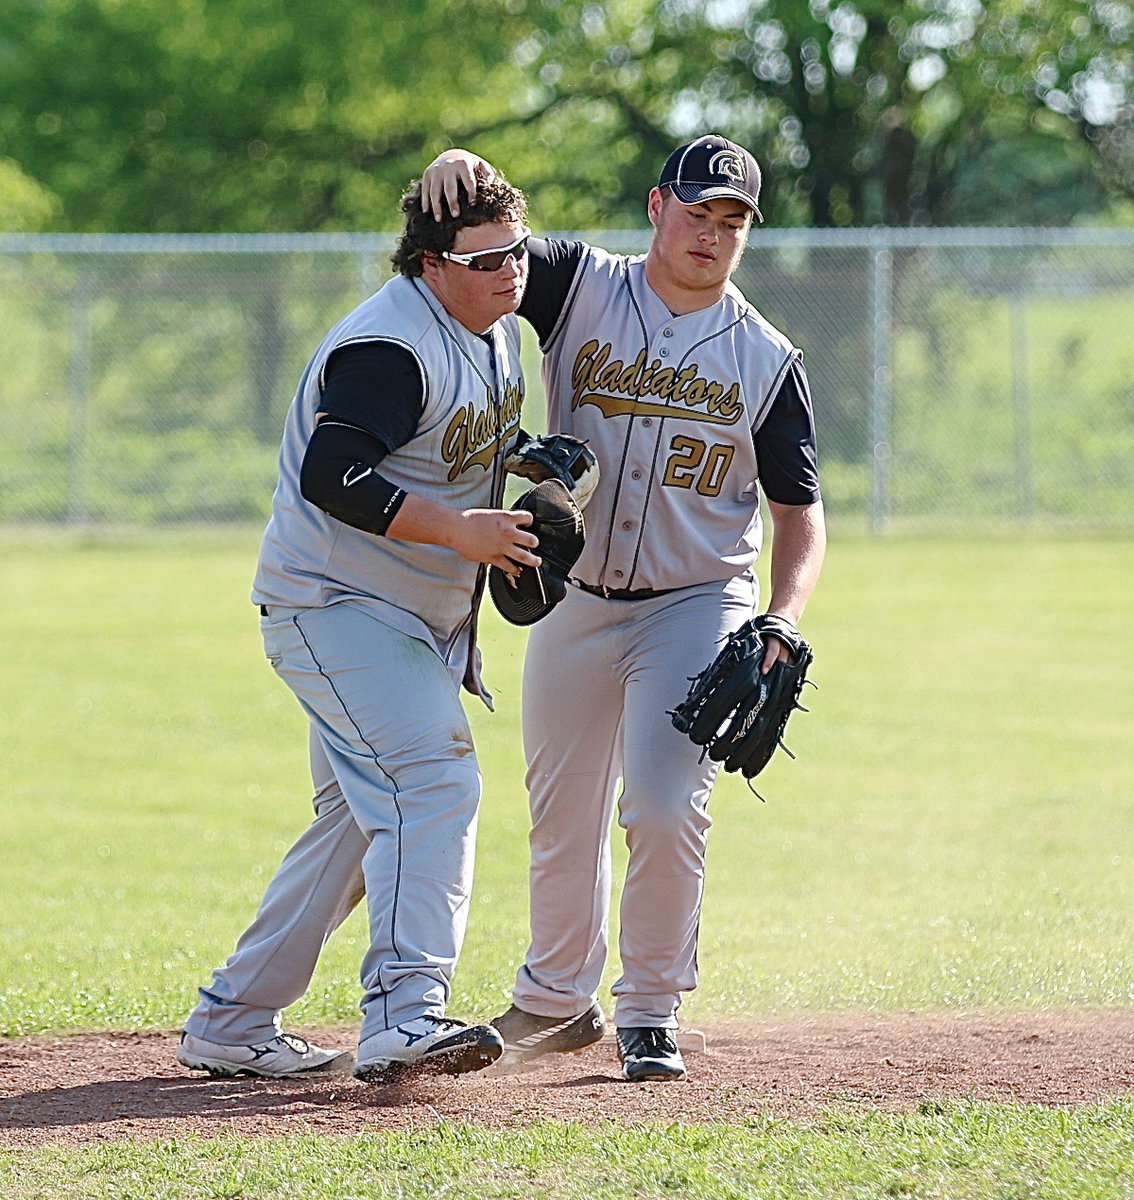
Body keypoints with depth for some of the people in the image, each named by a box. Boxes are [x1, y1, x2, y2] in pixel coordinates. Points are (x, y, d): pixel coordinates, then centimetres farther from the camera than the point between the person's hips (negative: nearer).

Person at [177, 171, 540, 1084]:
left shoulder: (498, 332, 9)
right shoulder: (391, 346, -22)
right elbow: (331, 476, -30)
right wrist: (457, 529, -32)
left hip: (422, 623, 10)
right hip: (336, 604, -10)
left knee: (361, 820, 13)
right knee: (435, 777, -25)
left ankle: (230, 1026, 21)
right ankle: (405, 1016, -34)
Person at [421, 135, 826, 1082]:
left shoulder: (768, 361, -2)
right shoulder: (580, 287, -1)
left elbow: (800, 510, 1)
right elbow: (468, 238, -6)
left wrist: (782, 620, -16)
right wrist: (453, 168, -30)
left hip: (695, 610, -2)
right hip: (573, 605, 2)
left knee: (666, 809, -15)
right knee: (562, 818, 12)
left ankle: (652, 1012, 2)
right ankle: (558, 999, 33)